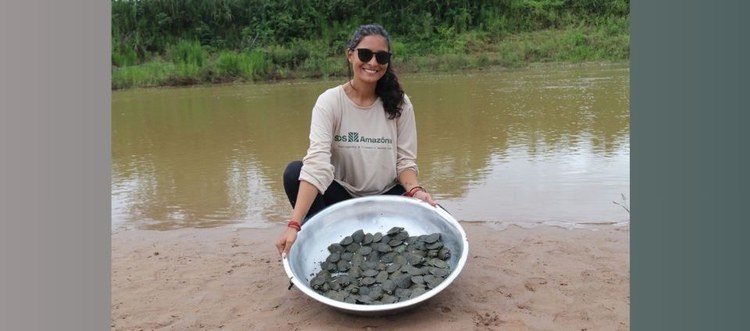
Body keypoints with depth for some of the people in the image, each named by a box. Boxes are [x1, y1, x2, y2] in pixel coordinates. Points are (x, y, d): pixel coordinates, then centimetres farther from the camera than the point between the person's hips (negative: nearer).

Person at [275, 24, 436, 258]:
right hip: (343, 196, -1)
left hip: (388, 197, 2)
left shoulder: (399, 103, -6)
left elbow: (405, 160, -5)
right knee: (294, 172, -26)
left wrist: (415, 190, -28)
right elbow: (317, 164, -26)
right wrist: (294, 224, -37)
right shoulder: (329, 102, -14)